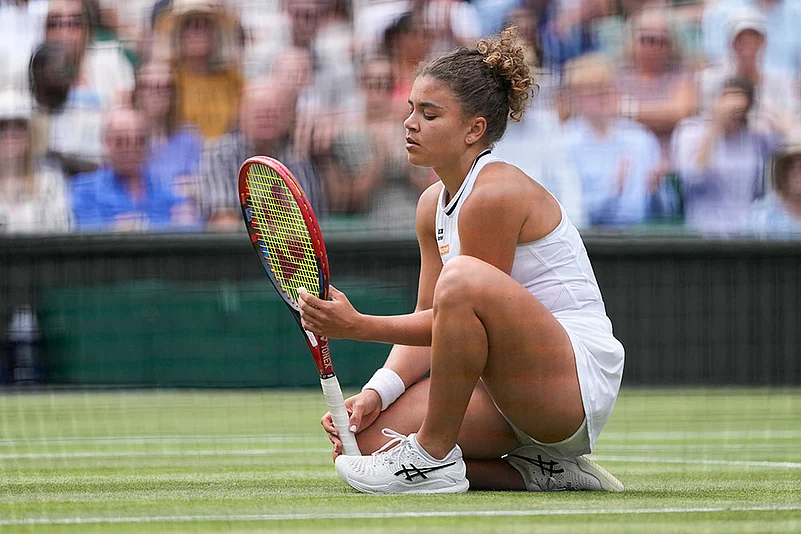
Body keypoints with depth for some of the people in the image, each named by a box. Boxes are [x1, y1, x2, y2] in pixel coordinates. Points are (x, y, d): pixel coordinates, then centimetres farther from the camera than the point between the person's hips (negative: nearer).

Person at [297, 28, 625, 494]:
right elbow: (433, 323, 10)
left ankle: (435, 457, -22)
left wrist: (357, 326, -18)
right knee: (369, 437, -8)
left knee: (463, 277, -34)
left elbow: (459, 308, -15)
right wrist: (376, 393, -6)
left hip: (580, 381, -9)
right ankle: (535, 473, 4)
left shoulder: (496, 193, -15)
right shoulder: (434, 205, 12)